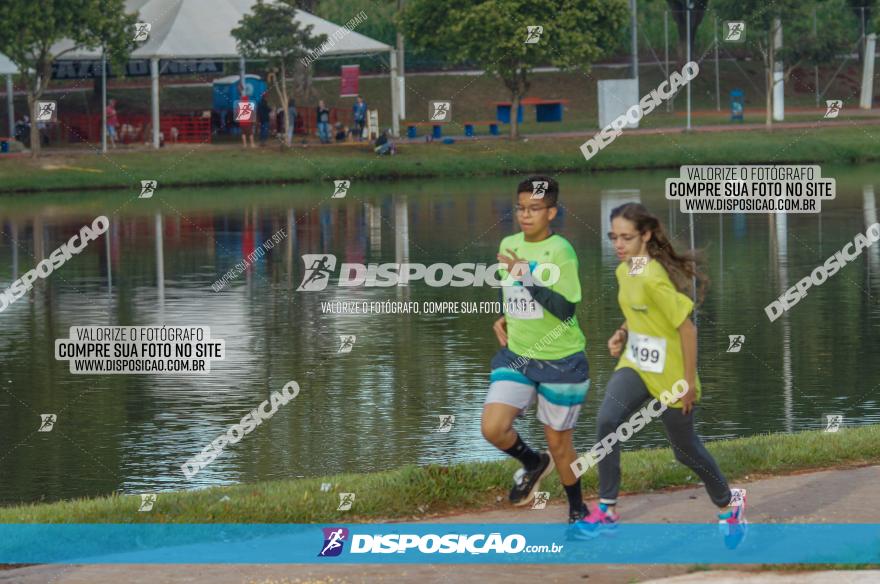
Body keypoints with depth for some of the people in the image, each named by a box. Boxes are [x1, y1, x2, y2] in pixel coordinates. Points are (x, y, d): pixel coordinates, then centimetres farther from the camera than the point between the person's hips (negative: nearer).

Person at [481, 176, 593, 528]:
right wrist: (505, 318, 5)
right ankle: (533, 464, 17)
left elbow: (565, 309, -24)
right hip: (516, 356, 5)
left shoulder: (559, 251, -17)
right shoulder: (509, 245, 3)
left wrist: (526, 276, -28)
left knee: (558, 443, 6)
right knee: (493, 428, -14)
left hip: (560, 362, -5)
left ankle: (578, 512, 29)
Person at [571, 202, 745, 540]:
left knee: (686, 449, 9)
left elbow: (687, 327, -21)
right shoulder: (624, 272, 2)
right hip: (634, 366, 7)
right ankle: (606, 510, -16)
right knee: (607, 420, -21)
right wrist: (623, 334, 0)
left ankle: (728, 505, 36)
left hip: (670, 375, -7)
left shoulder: (654, 278, -24)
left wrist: (689, 382, -17)